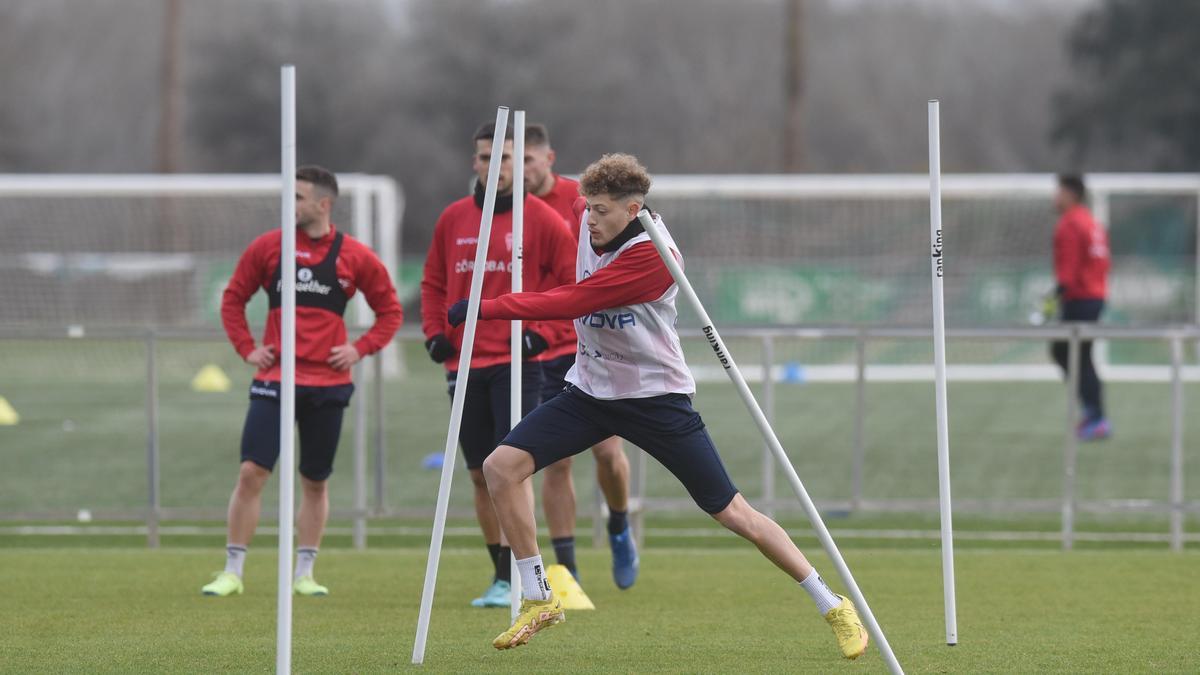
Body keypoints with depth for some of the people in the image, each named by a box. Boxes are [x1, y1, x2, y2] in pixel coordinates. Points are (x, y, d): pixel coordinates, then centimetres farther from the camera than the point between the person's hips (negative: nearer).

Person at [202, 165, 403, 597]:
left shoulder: (354, 257, 1)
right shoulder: (268, 247, 3)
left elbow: (390, 310, 10)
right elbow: (233, 298, 14)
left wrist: (360, 349, -2)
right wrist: (246, 348, 3)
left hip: (328, 383, 0)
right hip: (275, 380, 0)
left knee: (316, 481, 7)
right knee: (251, 471, -9)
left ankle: (304, 574, 18)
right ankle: (232, 572, -2)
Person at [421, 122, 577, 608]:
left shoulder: (542, 220, -2)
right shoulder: (452, 219, 10)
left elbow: (575, 284, -1)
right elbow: (433, 282, 20)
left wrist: (542, 331, -12)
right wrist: (434, 331, 4)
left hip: (516, 364, -5)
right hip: (465, 364, 5)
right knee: (480, 475, 8)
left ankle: (511, 579, -12)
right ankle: (500, 572, 17)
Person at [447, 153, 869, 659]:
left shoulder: (652, 257, -26)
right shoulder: (590, 222, -3)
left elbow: (569, 303, -31)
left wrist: (486, 308, -28)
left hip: (655, 398, -7)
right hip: (590, 390, 7)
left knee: (731, 511, -6)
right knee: (501, 466, -11)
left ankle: (833, 607, 6)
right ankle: (538, 599, 1)